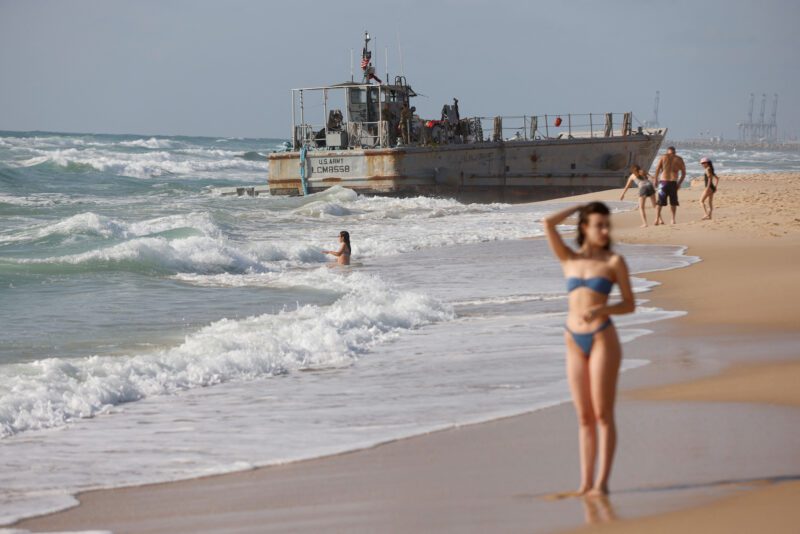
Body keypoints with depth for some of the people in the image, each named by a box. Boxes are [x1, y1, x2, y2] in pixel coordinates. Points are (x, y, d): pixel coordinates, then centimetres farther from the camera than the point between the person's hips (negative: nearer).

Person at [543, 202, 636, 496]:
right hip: (575, 341, 4)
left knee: (602, 414, -5)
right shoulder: (569, 259, 10)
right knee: (584, 416, 5)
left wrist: (601, 310, -16)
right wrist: (579, 207, 11)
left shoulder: (614, 261, 2)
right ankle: (586, 482, 7)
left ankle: (602, 482, -4)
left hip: (602, 338, -4)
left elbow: (630, 305, 1)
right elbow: (548, 223, 0)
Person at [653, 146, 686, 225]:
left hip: (664, 182, -1)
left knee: (660, 202, 3)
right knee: (673, 202, 16)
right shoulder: (679, 159, 10)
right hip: (673, 183, 1)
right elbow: (684, 173, 9)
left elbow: (657, 169, -4)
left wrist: (656, 180, 4)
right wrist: (679, 183, 16)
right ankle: (673, 219, 11)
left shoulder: (663, 157, 6)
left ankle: (658, 218, -8)